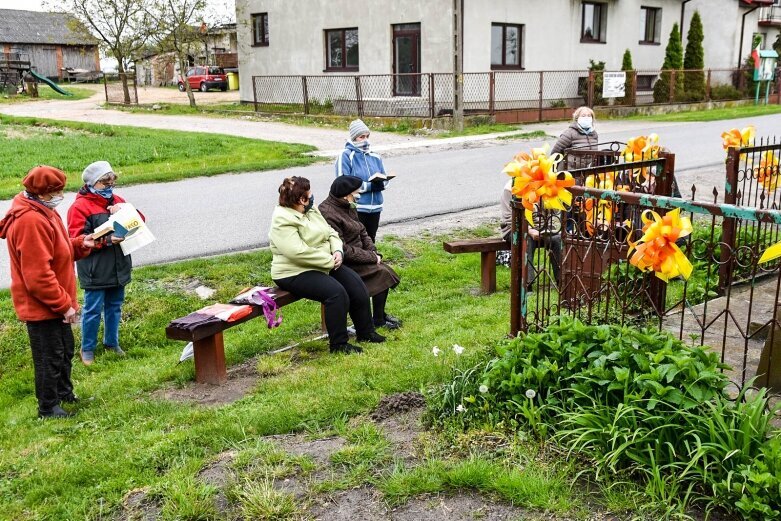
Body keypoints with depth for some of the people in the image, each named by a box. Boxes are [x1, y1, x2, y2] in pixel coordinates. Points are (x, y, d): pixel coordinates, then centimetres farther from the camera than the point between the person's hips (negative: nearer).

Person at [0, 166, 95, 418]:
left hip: (55, 304, 10)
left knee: (65, 350, 24)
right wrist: (64, 305, -22)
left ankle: (64, 392, 42)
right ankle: (48, 407, 20)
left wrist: (79, 245, -3)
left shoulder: (43, 212, 7)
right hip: (41, 306, -10)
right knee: (50, 358, 4)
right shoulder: (30, 221, -26)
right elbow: (37, 276, -28)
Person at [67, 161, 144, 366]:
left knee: (114, 306, 17)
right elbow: (78, 240, -16)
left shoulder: (116, 201, 11)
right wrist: (106, 240, -25)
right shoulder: (80, 206, -9)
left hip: (119, 267, 6)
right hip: (95, 270, -6)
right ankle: (87, 349, 16)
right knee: (93, 309, 1)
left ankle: (112, 342, 32)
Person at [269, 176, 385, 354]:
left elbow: (330, 233, 12)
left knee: (356, 284, -2)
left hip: (325, 264, 9)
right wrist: (330, 261, -23)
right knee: (336, 292, -27)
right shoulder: (283, 221, -20)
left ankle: (365, 332, 13)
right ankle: (338, 344, -13)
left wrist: (338, 251, -9)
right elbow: (298, 252, -29)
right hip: (295, 273, -9)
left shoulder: (311, 210, 8)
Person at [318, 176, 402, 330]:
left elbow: (362, 232, 15)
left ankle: (380, 314, 11)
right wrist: (371, 257, -18)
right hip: (342, 263, -9)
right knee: (382, 273, -17)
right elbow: (342, 249, -24)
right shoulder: (328, 213, -21)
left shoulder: (348, 207, 10)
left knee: (385, 270, -3)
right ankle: (378, 320, -3)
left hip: (354, 257, 9)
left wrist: (374, 252, -2)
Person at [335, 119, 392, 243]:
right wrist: (369, 186, -17)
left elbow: (385, 179, 16)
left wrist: (380, 184, -10)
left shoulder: (375, 157, 14)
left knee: (370, 241, 15)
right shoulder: (346, 155, -4)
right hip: (355, 209, -6)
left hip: (375, 207, 6)